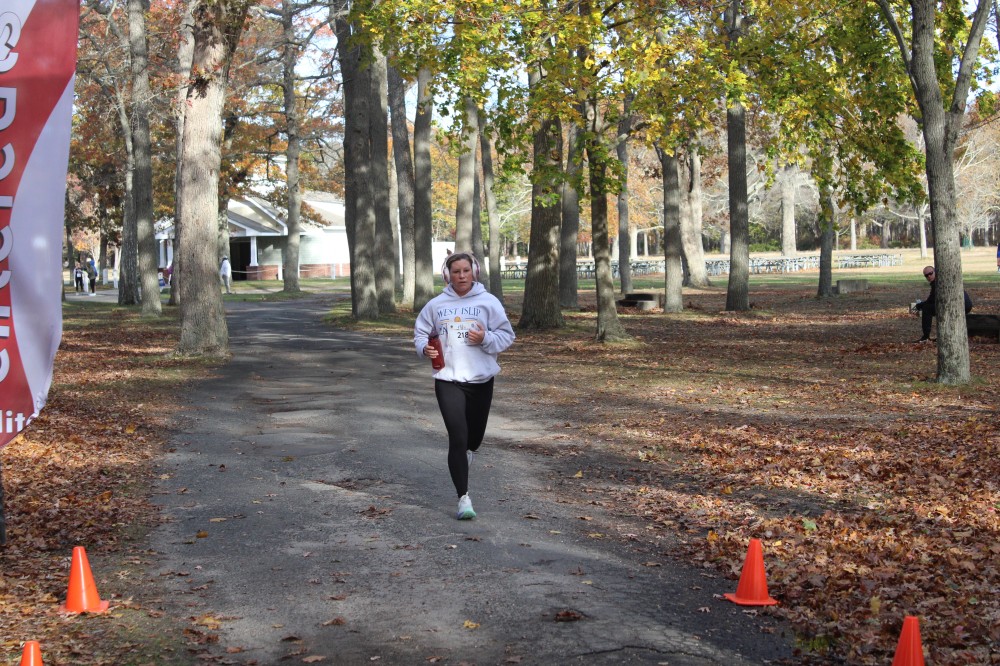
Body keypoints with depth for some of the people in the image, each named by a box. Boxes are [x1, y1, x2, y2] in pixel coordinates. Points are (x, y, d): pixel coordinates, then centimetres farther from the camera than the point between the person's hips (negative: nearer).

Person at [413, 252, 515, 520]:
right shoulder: (436, 305, 1)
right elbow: (421, 334, 10)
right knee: (457, 437, -11)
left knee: (475, 433, 17)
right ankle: (463, 497, -6)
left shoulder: (488, 302, -3)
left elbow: (506, 335, -2)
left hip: (481, 380, 1)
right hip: (448, 380, -1)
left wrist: (486, 339, -20)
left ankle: (468, 452, 56)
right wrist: (425, 348, -11)